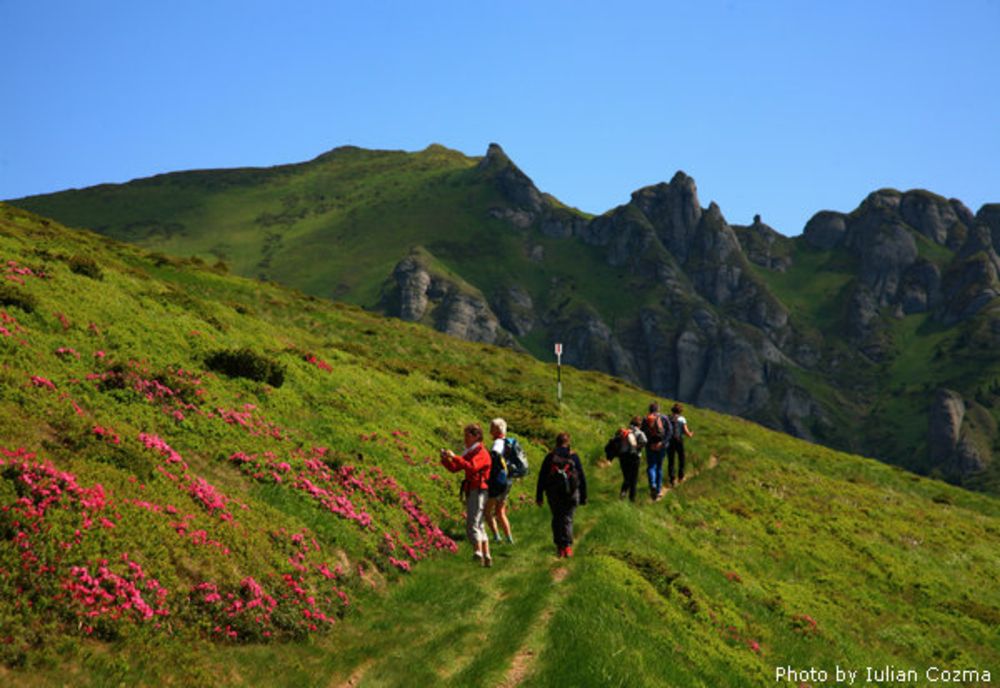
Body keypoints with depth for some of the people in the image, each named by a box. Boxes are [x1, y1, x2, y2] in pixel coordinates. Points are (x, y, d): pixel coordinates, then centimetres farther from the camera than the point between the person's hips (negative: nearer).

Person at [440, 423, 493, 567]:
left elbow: (471, 467, -29)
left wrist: (454, 457, -29)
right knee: (479, 526, 12)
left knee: (472, 524, -20)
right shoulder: (470, 453, 17)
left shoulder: (481, 452, -10)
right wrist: (445, 459, -7)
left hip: (478, 492, -10)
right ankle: (487, 557, 17)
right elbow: (454, 468, 12)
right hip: (471, 492, 10)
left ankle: (478, 552, -30)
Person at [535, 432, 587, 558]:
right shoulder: (573, 457, 2)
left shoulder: (550, 457, 3)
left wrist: (539, 496, 5)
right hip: (570, 494, -1)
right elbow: (582, 478, 3)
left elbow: (542, 477, 2)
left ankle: (559, 547, 8)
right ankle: (567, 546, -14)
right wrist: (583, 496, 9)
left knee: (556, 519, 13)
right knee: (567, 519, 2)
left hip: (553, 494, 1)